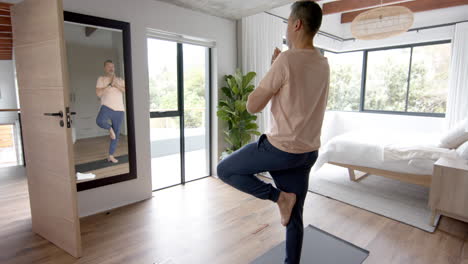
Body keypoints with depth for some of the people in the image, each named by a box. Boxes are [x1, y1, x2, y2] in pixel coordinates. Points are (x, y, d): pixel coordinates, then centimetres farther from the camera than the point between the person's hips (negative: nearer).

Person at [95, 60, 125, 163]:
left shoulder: (120, 80, 14)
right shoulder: (101, 79, 6)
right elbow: (98, 93, -6)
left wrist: (117, 85, -12)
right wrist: (110, 85, -8)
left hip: (119, 110, 3)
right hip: (107, 107, -3)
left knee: (117, 134, 5)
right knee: (100, 121, -35)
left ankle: (111, 156, 18)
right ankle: (110, 128, 0)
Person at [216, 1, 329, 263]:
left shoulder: (287, 59, -17)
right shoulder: (323, 64, 9)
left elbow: (253, 106, -11)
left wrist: (273, 67, 1)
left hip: (282, 147, -8)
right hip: (308, 151, 8)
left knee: (225, 169, 10)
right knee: (295, 216, 19)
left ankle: (278, 196, 5)